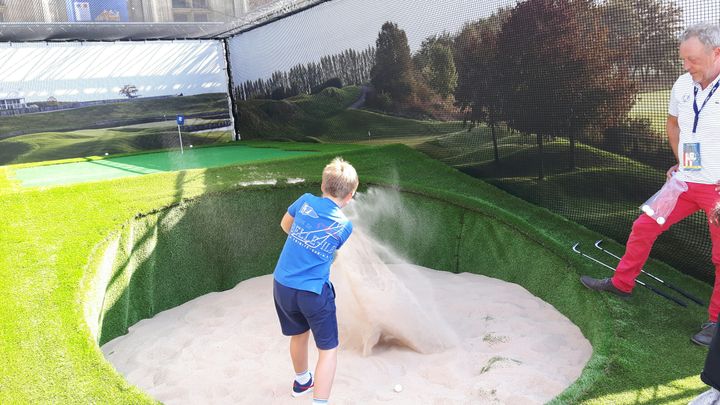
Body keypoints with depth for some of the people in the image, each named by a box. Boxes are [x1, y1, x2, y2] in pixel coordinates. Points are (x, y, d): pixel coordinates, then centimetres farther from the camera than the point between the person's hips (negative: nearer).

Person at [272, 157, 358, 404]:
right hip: (314, 293, -5)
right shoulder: (345, 226, -6)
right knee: (328, 350, 9)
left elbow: (285, 225, 15)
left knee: (299, 335, 28)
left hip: (282, 286, 5)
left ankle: (302, 382, 51)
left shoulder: (305, 201, -2)